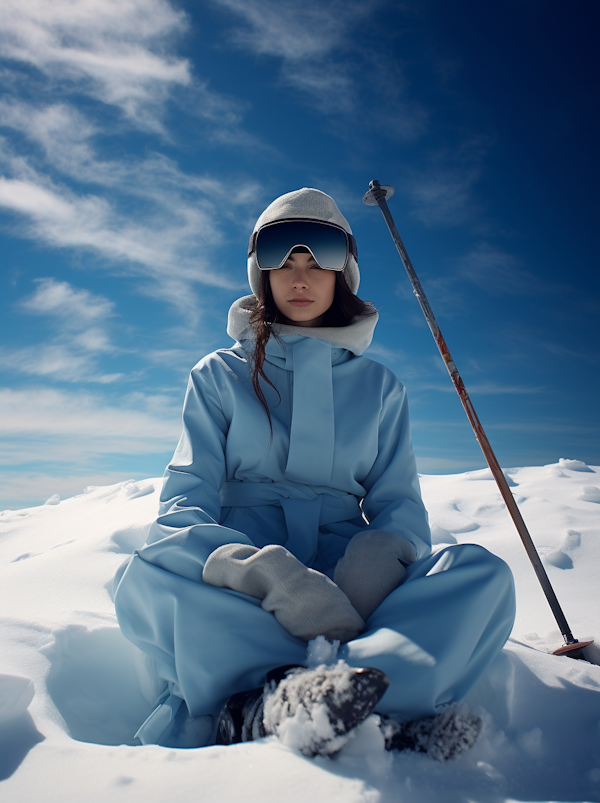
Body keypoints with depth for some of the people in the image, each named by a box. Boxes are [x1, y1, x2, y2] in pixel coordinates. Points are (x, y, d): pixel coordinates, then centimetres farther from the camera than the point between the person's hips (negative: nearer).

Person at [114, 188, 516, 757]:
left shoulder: (380, 387, 13)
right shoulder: (219, 375, 7)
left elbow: (399, 502, 7)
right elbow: (184, 503, -4)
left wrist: (372, 565, -19)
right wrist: (274, 577, -25)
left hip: (343, 568, 2)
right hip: (242, 586, -1)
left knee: (482, 574, -25)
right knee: (144, 578, -32)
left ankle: (265, 707, -39)